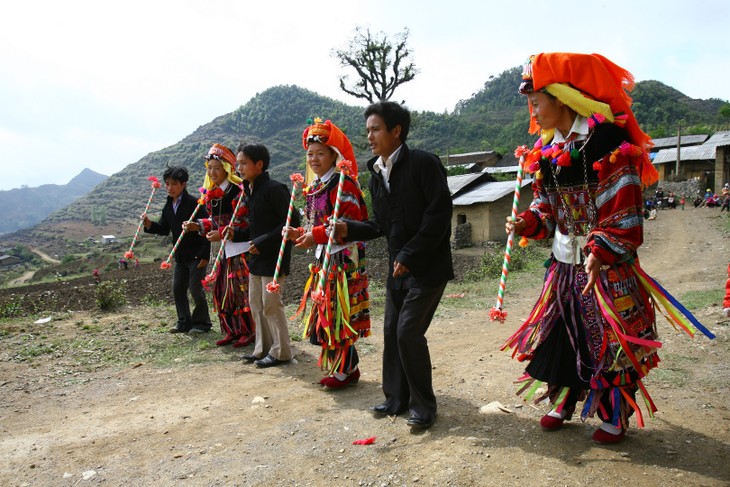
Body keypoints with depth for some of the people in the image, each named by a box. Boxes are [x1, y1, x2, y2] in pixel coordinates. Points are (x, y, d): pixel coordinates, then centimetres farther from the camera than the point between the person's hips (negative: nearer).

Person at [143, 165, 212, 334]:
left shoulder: (194, 203, -15)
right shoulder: (168, 206, 9)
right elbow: (164, 229, 13)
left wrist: (204, 255, -19)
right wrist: (150, 224, -8)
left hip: (197, 255, -8)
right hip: (180, 255, 8)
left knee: (195, 289, -3)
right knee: (177, 289, 10)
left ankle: (202, 323, 13)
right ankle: (184, 323, 23)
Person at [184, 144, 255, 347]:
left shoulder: (238, 190, -14)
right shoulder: (211, 194, 12)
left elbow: (244, 222, -18)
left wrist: (221, 234, -18)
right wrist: (198, 226, 3)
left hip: (241, 248, -9)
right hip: (225, 249, 9)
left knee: (241, 290, -5)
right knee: (221, 291, 11)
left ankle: (249, 331, 8)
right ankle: (233, 331, 23)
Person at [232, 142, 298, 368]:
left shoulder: (274, 189, -16)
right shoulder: (250, 191, 12)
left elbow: (291, 222, -20)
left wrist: (263, 242, -21)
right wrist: (236, 234, 3)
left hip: (273, 256, -9)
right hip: (256, 256, 9)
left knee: (271, 304, -3)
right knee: (256, 303, 14)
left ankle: (281, 351, 11)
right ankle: (263, 348, 26)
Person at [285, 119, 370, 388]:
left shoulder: (343, 183, -13)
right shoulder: (314, 187, 15)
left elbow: (351, 221, -21)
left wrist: (316, 236, -23)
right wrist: (300, 234, 3)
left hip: (344, 258, -9)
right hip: (324, 258, 9)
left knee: (340, 314, -4)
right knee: (326, 314, 13)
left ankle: (347, 369, 10)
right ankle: (338, 366, 25)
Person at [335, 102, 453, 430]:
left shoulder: (423, 163, -13)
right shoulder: (376, 175, 10)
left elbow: (439, 214, -19)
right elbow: (381, 225, 13)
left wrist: (409, 256, -19)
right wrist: (349, 229, -4)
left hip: (428, 266, -8)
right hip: (398, 267, 8)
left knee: (409, 332, -8)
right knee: (392, 331, 11)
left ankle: (424, 406, 11)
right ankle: (396, 399, 28)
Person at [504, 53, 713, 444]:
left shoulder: (609, 144, -17)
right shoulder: (547, 150, 6)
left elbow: (623, 213, -20)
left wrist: (600, 252, -29)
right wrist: (528, 222, -6)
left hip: (607, 267, -6)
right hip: (563, 265, 7)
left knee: (610, 341, 4)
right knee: (558, 334, 12)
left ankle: (615, 418, 25)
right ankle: (562, 403, 33)